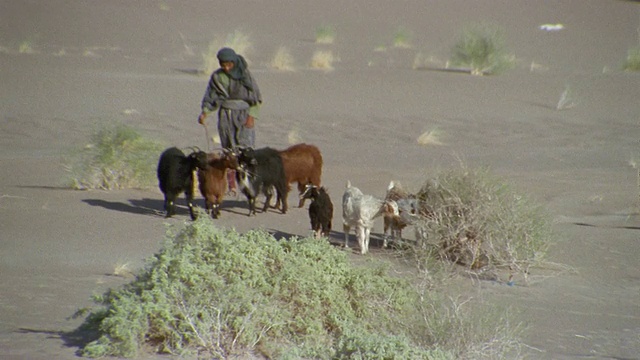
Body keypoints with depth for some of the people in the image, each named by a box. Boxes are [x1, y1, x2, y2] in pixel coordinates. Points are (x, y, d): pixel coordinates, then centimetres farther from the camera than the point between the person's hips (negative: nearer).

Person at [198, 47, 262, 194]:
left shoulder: (245, 73, -3)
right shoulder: (217, 77, 5)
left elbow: (256, 97, 0)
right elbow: (210, 98, 10)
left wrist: (251, 116, -9)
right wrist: (204, 112, -8)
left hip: (244, 114, -3)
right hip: (225, 115, 3)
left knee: (246, 148, -15)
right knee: (228, 149, 2)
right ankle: (231, 185, 5)